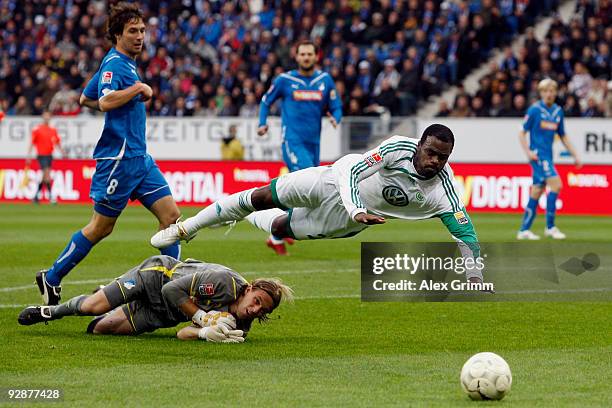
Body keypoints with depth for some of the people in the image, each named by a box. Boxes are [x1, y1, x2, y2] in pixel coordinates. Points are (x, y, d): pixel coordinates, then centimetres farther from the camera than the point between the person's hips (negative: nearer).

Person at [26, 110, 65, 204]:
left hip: (49, 155, 6)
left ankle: (36, 196, 22)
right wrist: (28, 156, -7)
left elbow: (57, 143, 15)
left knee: (44, 177, 10)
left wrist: (62, 151, 0)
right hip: (41, 155, -6)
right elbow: (32, 143, -4)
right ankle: (50, 196, -14)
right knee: (47, 175, -15)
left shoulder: (53, 130, 10)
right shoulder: (37, 129, -5)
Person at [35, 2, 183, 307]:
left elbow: (85, 99, 25)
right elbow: (105, 101, -32)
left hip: (139, 157, 9)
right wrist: (138, 89, -20)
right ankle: (51, 278, 12)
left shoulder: (126, 63, 17)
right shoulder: (114, 64, -13)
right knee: (101, 227, 0)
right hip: (119, 158, -9)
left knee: (171, 214, 1)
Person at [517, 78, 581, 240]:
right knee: (556, 185, -17)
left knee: (536, 191, 7)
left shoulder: (558, 111, 11)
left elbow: (563, 136, 19)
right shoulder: (534, 110, -6)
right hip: (538, 154, -6)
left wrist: (575, 155, 15)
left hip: (548, 156, 6)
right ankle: (550, 227, -11)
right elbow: (522, 133, -4)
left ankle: (524, 230, 13)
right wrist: (528, 152, -16)